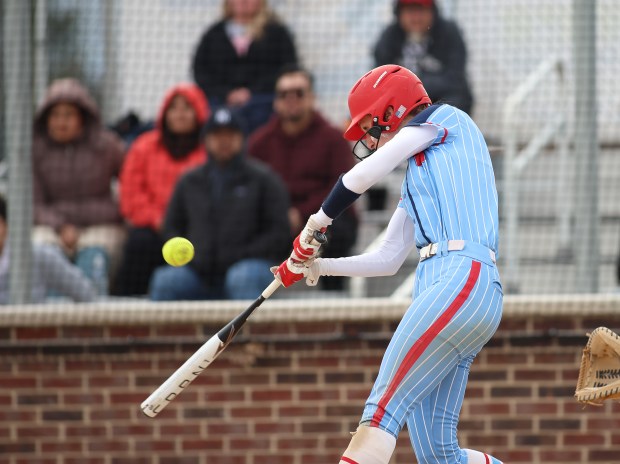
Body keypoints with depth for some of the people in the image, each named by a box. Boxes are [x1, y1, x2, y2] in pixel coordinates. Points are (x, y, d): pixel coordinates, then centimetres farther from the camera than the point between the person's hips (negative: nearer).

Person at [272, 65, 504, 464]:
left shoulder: (444, 118, 6)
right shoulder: (419, 173, 31)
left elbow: (364, 175, -3)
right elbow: (388, 260, 30)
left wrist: (316, 223, 9)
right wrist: (319, 266, 22)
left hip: (463, 278, -9)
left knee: (383, 411, -18)